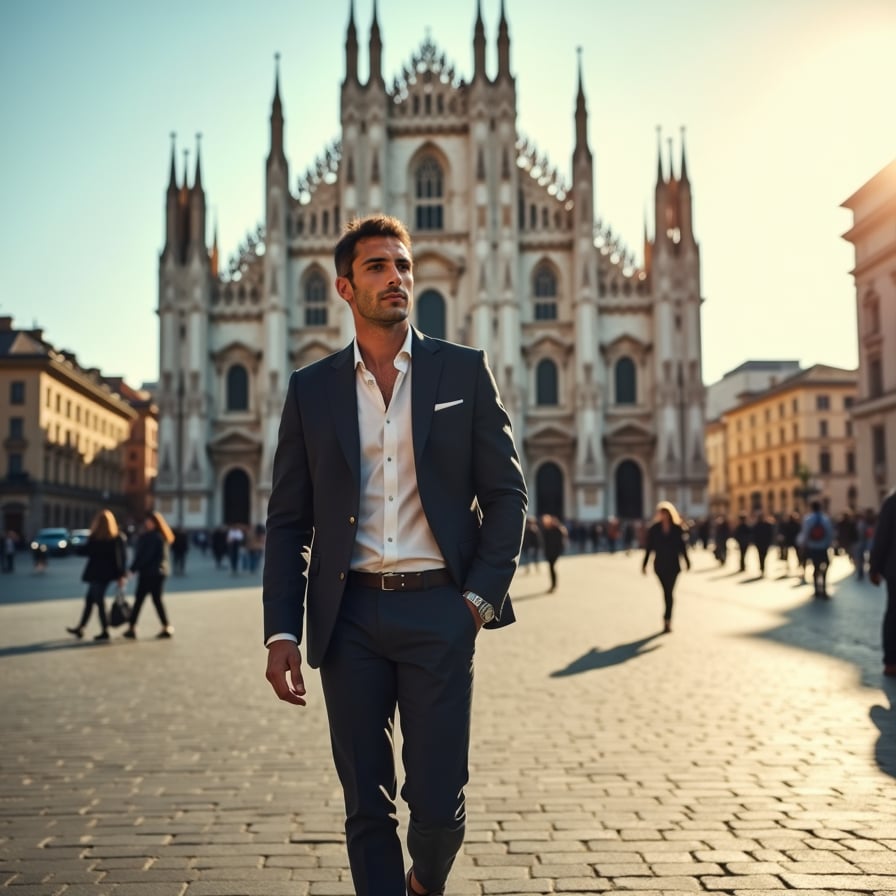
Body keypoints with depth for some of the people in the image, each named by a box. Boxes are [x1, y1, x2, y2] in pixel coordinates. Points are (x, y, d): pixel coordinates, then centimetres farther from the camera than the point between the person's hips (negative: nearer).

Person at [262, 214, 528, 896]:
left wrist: (482, 596, -5)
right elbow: (288, 521, 7)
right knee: (367, 807, 8)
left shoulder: (465, 371, 5)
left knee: (438, 803, 2)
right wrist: (281, 632, -1)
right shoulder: (311, 388, 8)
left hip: (438, 610, -1)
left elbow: (507, 494, 5)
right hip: (350, 616, 2)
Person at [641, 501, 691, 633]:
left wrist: (686, 561, 6)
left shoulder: (677, 528, 0)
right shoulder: (654, 529, 1)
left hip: (673, 564, -1)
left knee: (669, 591, -7)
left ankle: (667, 618, -4)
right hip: (660, 564, 1)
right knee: (667, 591, 4)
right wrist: (645, 563, 3)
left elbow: (682, 546, 5)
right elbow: (649, 547, 4)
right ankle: (668, 619, 17)